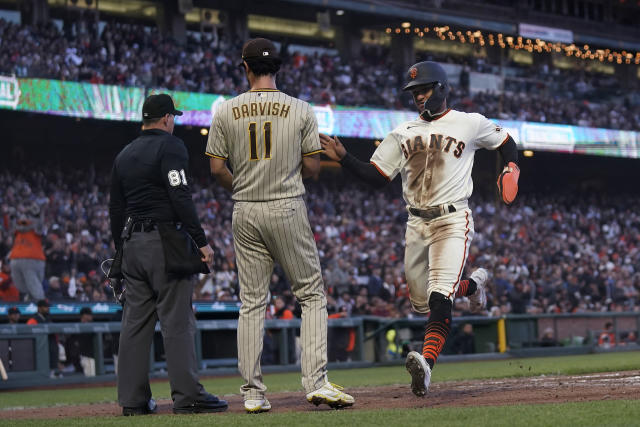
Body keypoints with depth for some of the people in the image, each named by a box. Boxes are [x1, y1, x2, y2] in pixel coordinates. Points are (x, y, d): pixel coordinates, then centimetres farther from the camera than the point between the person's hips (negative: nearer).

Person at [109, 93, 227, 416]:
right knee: (177, 319, -8)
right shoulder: (170, 146, -5)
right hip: (164, 242, -7)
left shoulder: (124, 155, 17)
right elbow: (181, 198, -16)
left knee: (135, 321, 7)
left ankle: (133, 399, 7)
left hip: (132, 244, 7)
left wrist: (121, 250, 23)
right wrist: (201, 242, -15)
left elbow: (116, 208, 18)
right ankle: (187, 395, -10)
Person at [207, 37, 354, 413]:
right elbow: (313, 167, -3)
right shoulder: (300, 110, -4)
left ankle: (253, 392, 6)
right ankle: (317, 382, -8)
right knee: (312, 295, 4)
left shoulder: (226, 112, 0)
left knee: (252, 302, 7)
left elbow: (217, 168, 1)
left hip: (245, 213, 3)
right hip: (288, 209, -2)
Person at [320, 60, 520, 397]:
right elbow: (377, 177, 8)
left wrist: (511, 169, -3)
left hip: (453, 220, -5)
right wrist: (343, 158, -6)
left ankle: (426, 363, -38)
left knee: (439, 296, -23)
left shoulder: (470, 124, 3)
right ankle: (472, 284, 40)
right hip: (417, 224, 5)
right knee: (422, 303, 12)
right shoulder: (403, 133, 12)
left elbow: (506, 143, 18)